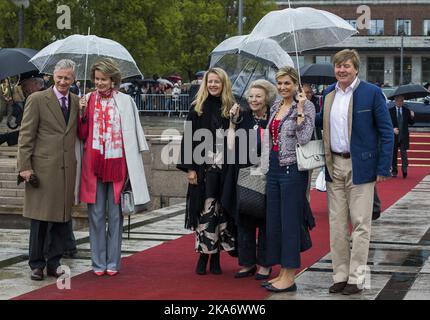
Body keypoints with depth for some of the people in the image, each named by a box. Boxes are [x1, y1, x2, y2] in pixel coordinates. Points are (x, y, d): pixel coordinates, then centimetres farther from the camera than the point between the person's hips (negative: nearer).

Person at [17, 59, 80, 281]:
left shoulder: (77, 102, 12)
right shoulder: (37, 99, -2)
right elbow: (26, 135, -4)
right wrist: (24, 167, -9)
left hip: (67, 169, 4)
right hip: (43, 168, -4)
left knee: (62, 217, 8)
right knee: (40, 218, 2)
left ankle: (54, 263, 19)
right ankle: (37, 264, 12)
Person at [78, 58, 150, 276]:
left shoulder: (125, 102, 3)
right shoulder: (87, 100, 6)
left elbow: (133, 133, 4)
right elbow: (82, 135, 7)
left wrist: (132, 166, -2)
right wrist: (83, 113, -9)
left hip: (117, 164, -1)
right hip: (93, 164, 1)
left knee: (115, 214, 5)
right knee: (96, 214, 4)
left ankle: (113, 262, 12)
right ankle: (98, 262, 12)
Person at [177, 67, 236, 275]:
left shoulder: (230, 109, 7)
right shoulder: (197, 108, 3)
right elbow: (188, 138, 1)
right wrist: (189, 168, -6)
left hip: (224, 168, 1)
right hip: (202, 167, -1)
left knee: (220, 211, 4)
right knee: (205, 211, -3)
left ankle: (215, 257, 11)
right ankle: (203, 256, 5)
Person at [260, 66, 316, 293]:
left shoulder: (305, 106, -7)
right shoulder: (275, 108, 15)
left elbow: (304, 138, -18)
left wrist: (300, 110, -20)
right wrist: (267, 167, 18)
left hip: (292, 169, -8)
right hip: (274, 168, 8)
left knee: (290, 222, -5)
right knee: (274, 222, 10)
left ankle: (289, 277, 0)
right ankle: (282, 272, 19)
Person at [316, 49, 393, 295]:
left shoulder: (372, 93, -7)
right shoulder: (329, 93, 10)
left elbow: (386, 132, -7)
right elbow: (321, 122, 22)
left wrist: (383, 168, -12)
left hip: (360, 166, -5)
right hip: (335, 166, 5)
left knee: (360, 224, 0)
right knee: (337, 224, 8)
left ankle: (356, 279, 6)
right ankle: (340, 275, 17)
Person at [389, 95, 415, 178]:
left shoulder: (407, 111, 7)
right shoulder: (390, 111, 2)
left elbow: (411, 123, 9)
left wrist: (412, 117, -11)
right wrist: (393, 128, -17)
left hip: (404, 136, 0)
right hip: (394, 135, 0)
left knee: (404, 152, -9)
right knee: (394, 153, 6)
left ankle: (404, 169, -13)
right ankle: (394, 171, 14)